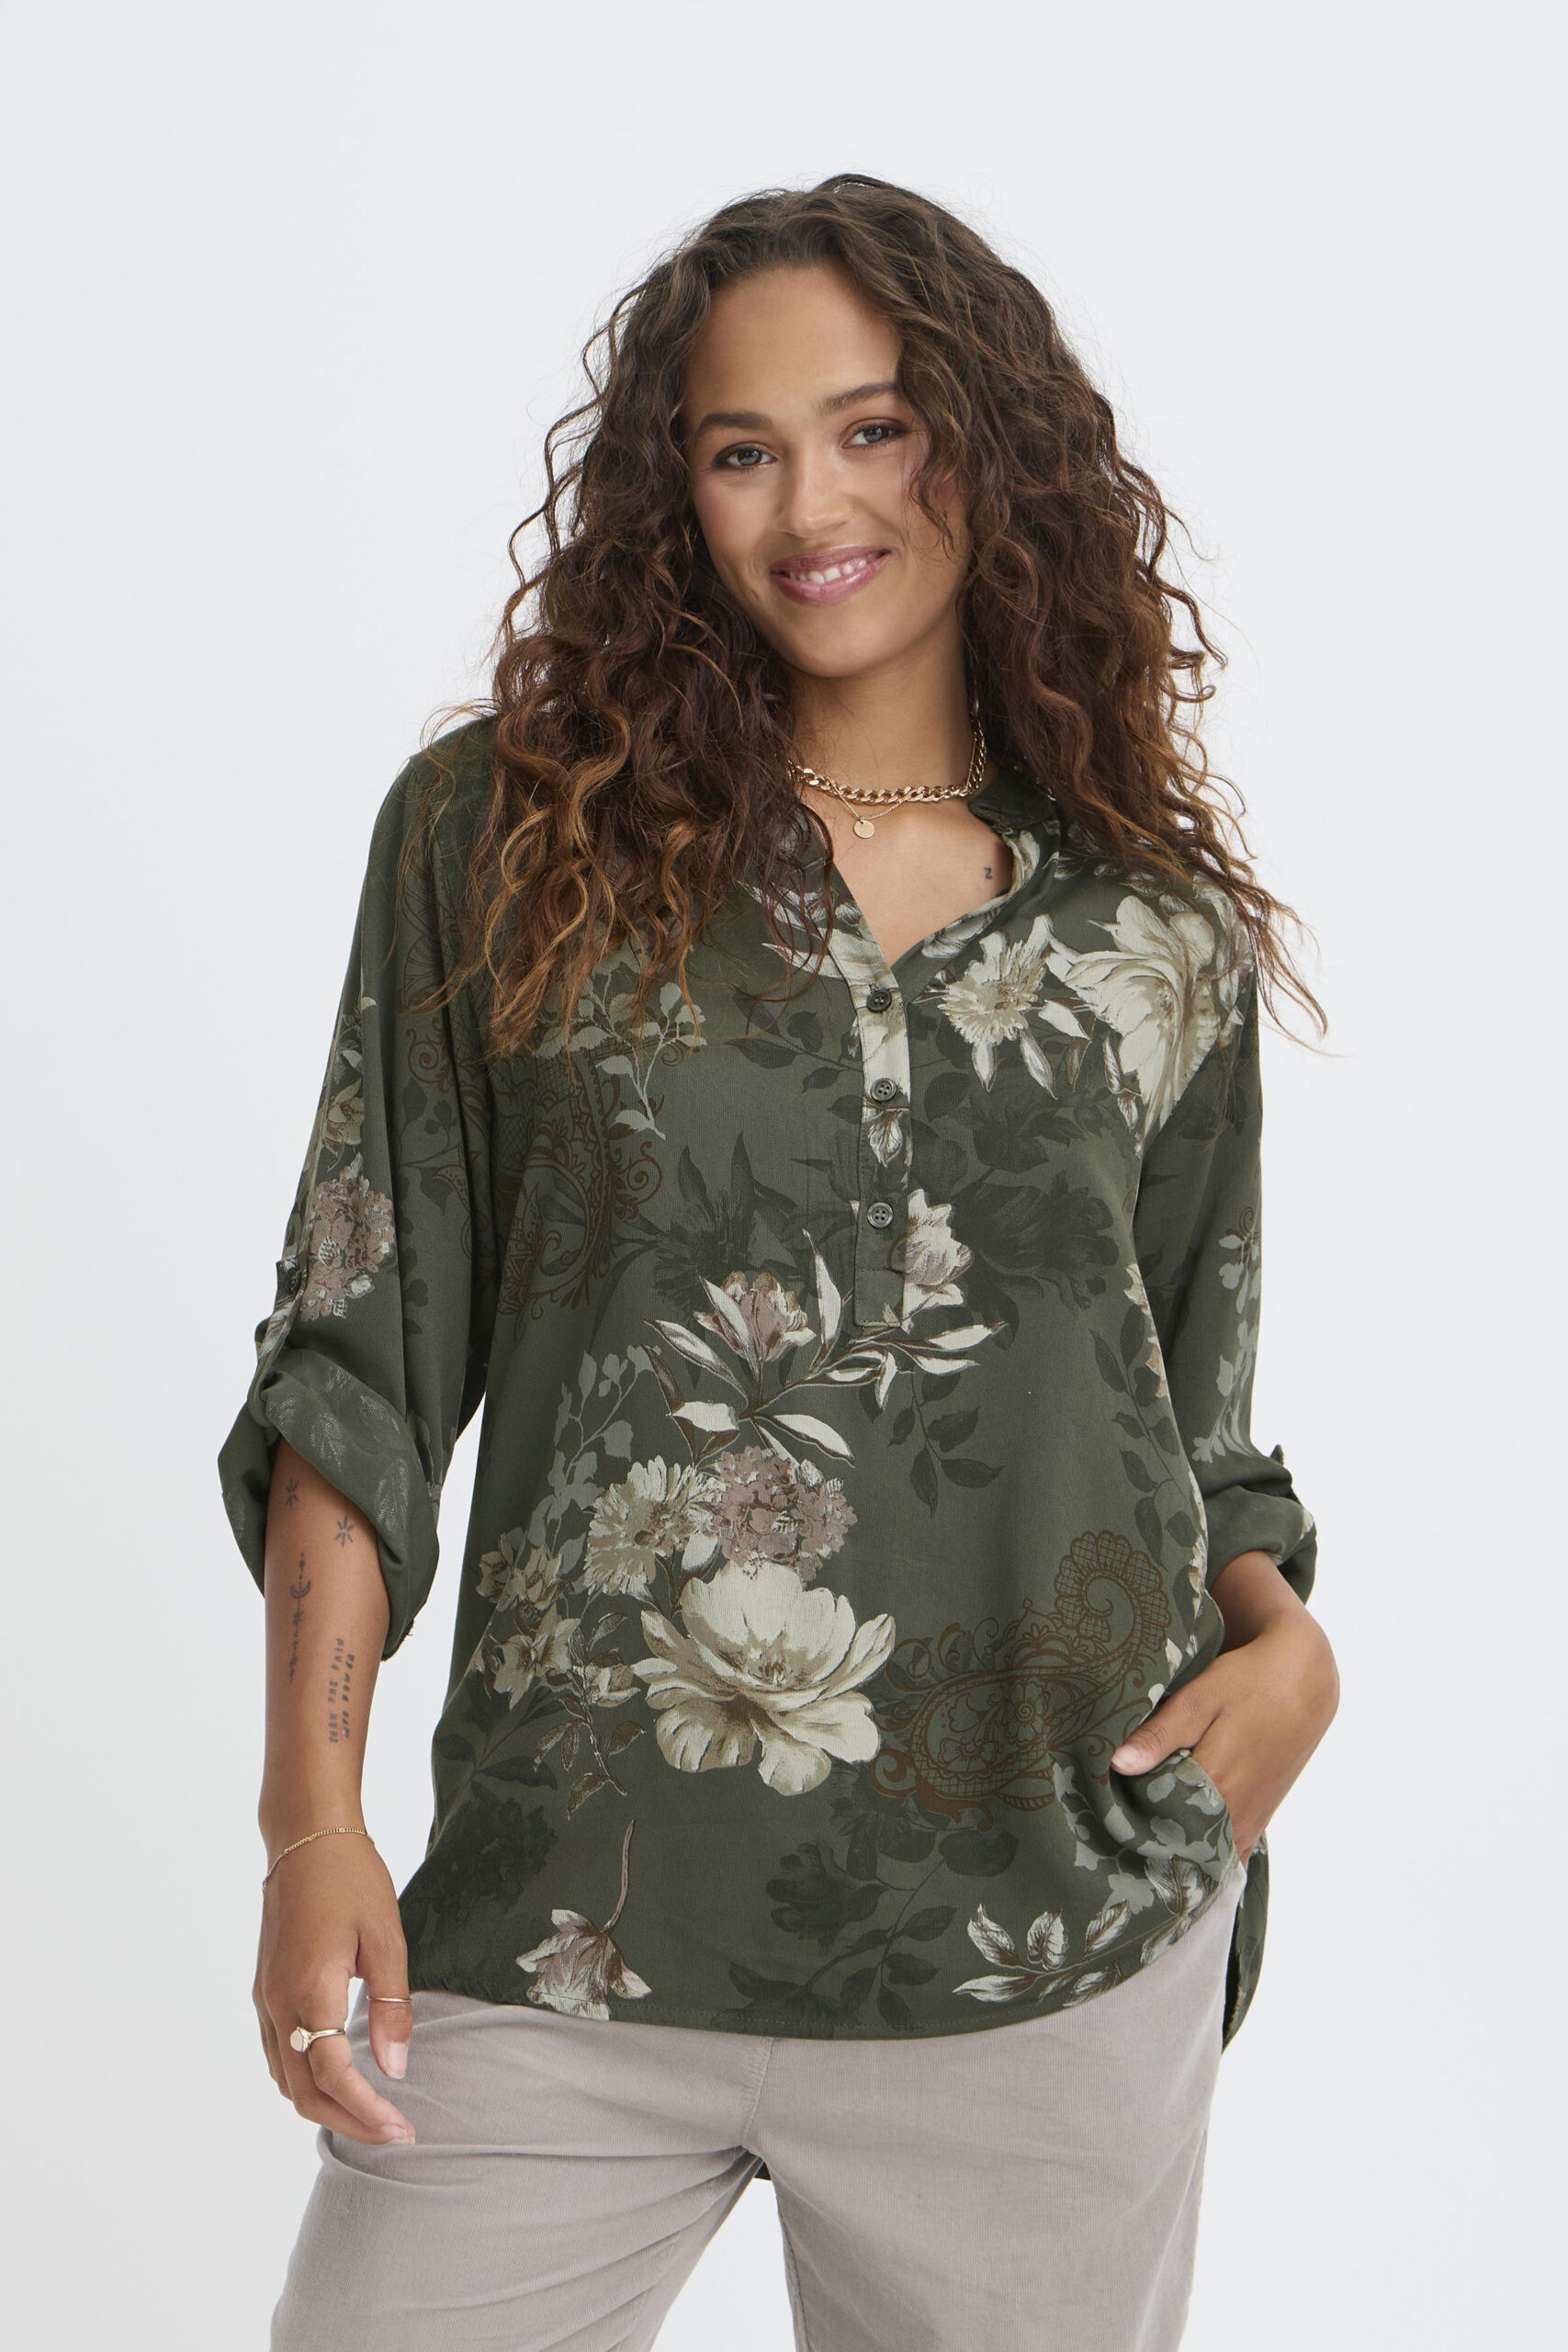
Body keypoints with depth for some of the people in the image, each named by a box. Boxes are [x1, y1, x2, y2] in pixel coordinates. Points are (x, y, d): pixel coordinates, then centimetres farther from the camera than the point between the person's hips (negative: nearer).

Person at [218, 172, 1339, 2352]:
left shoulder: (1164, 933, 6)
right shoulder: (502, 836, 2)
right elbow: (361, 1352, 1)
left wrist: (1283, 1638, -5)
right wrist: (313, 1807, -5)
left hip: (1057, 1949, 2)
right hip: (566, 1936, -1)